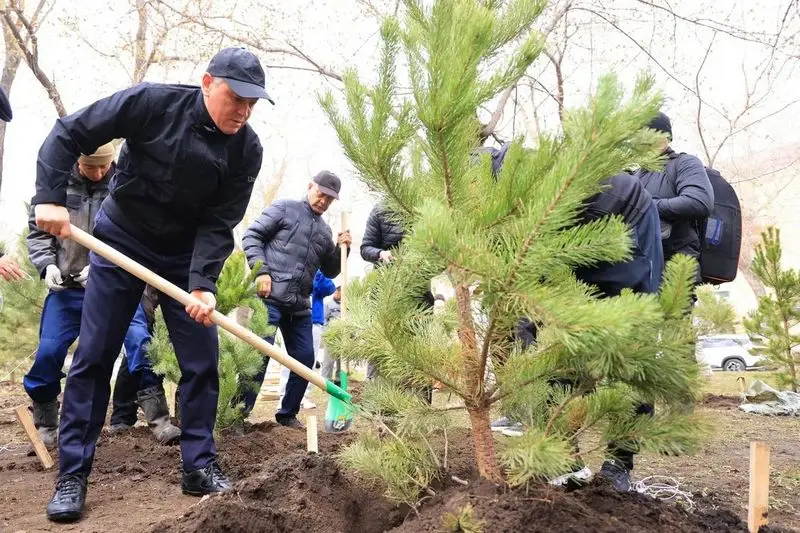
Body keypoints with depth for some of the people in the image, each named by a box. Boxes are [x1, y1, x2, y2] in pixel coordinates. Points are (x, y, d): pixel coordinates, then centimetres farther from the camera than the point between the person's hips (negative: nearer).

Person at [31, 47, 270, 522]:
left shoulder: (247, 149, -13)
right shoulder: (153, 103, -20)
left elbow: (220, 223, -15)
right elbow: (69, 134, -13)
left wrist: (202, 283, -28)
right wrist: (50, 197, -24)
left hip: (186, 256, 2)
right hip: (121, 242, -2)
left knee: (202, 361, -1)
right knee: (94, 358, -1)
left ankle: (199, 465, 12)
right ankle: (73, 474, 8)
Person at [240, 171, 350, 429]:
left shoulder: (324, 230, 19)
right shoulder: (284, 208, 2)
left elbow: (329, 271, 23)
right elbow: (252, 236, -4)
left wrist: (342, 249, 5)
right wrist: (261, 271, -14)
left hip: (299, 305, 7)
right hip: (270, 297, -7)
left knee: (305, 359, 7)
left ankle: (288, 414, 22)